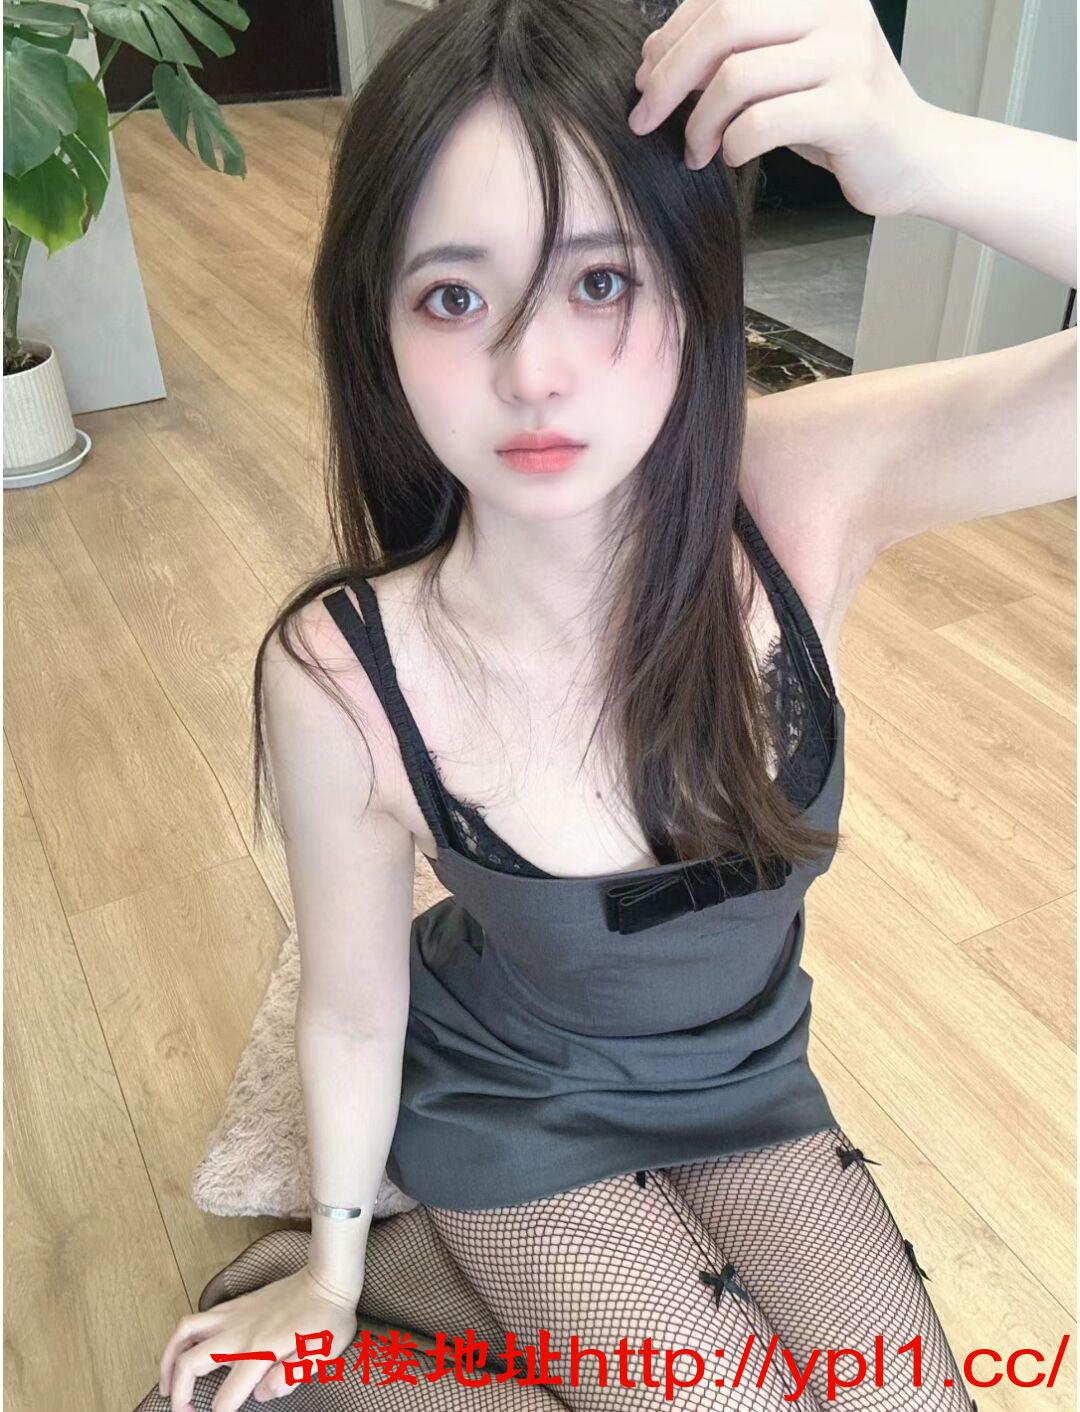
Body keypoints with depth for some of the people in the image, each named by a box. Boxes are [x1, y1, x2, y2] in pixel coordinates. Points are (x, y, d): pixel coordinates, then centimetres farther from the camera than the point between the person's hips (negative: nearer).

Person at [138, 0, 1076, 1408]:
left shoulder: (804, 491, -27)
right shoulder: (341, 681, -31)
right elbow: (355, 1012, -14)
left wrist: (926, 153, -50)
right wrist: (328, 1269, 2)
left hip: (746, 1071, 4)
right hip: (513, 1105, -3)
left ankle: (455, 1278, 19)